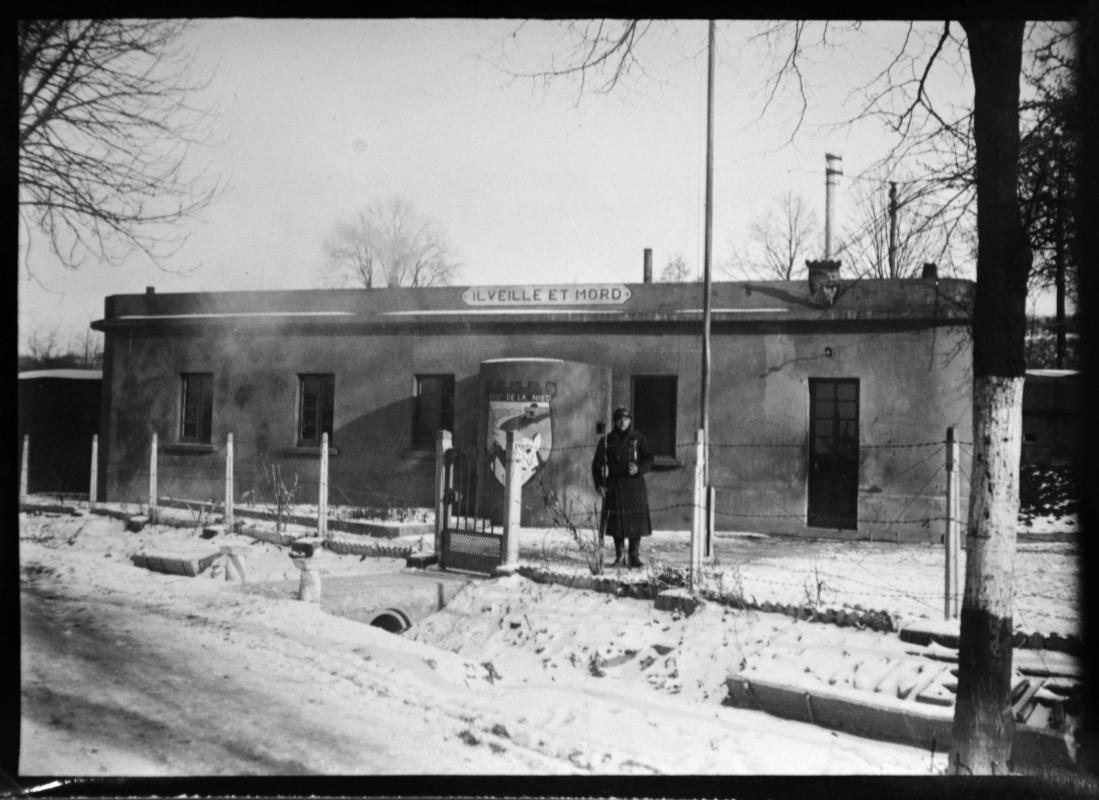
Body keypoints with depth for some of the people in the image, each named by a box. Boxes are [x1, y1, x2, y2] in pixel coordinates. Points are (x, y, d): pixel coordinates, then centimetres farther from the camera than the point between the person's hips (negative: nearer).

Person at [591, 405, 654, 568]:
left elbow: (649, 460, 2)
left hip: (634, 484, -1)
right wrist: (598, 484, -1)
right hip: (613, 486, 1)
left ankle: (634, 556, 0)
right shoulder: (606, 440, 7)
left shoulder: (638, 438, 4)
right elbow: (597, 464, 9)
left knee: (635, 521, -6)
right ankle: (618, 556, 16)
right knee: (616, 521, 4)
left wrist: (638, 469, -17)